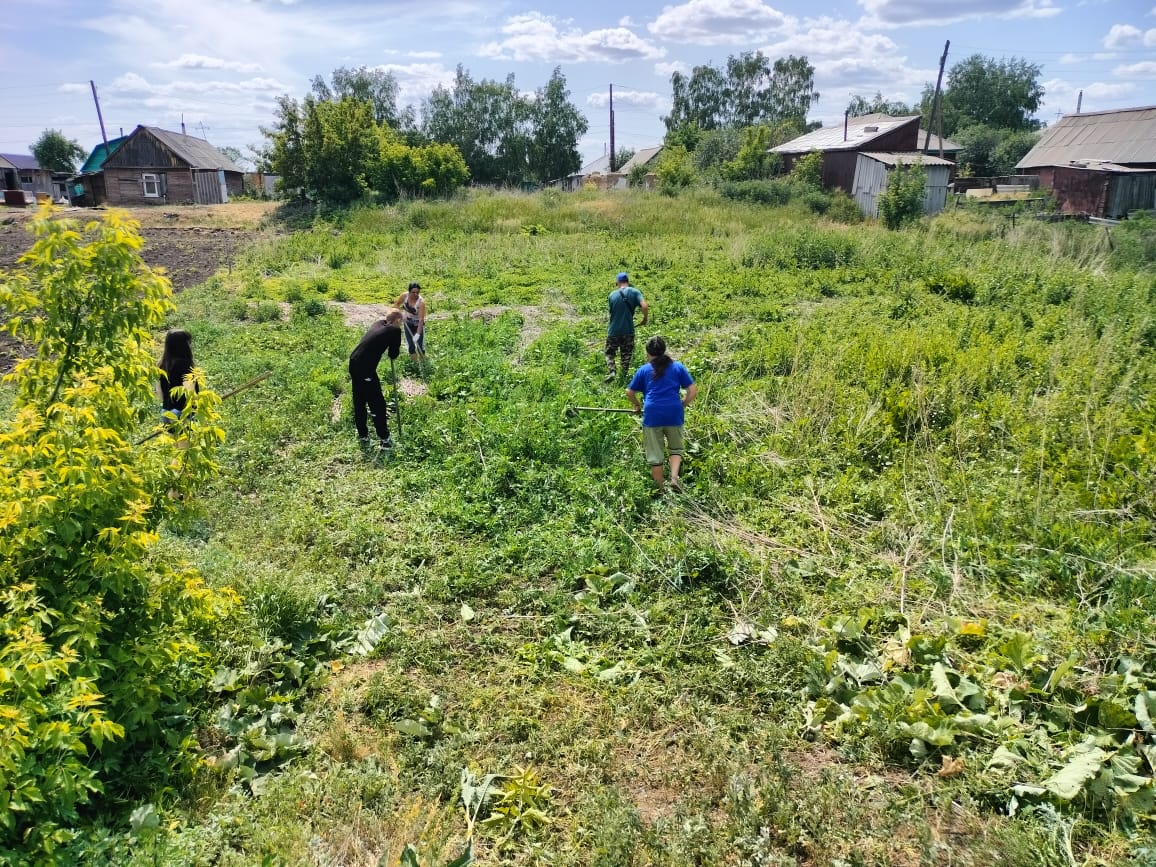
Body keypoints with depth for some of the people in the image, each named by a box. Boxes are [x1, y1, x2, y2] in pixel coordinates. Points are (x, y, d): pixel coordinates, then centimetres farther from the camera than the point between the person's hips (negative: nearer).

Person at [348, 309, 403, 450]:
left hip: (353, 362, 8)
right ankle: (384, 439, 11)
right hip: (365, 368, -8)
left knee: (359, 402, 18)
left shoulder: (378, 323, 15)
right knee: (377, 403, 3)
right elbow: (393, 354, 1)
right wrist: (392, 350, 19)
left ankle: (363, 436, 30)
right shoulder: (395, 331, -4)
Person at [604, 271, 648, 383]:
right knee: (626, 355, 16)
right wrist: (645, 319, -2)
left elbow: (611, 312, 8)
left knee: (610, 353, 14)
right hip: (628, 331, 0)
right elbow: (645, 306, -18)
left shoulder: (612, 295, 0)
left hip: (613, 331, 0)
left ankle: (611, 372, -6)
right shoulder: (634, 292, -5)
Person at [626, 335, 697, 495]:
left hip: (652, 415, -1)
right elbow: (693, 390, 4)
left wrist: (637, 405, 29)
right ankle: (674, 477, -3)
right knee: (676, 448, 19)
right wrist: (682, 405, 17)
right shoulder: (678, 367, 9)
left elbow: (629, 393, 12)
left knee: (655, 454, 10)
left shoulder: (643, 370, 8)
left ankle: (660, 489, 18)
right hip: (674, 414, 1)